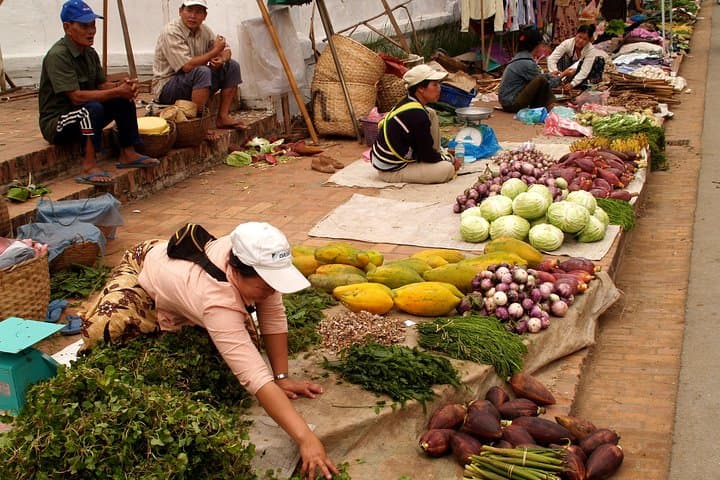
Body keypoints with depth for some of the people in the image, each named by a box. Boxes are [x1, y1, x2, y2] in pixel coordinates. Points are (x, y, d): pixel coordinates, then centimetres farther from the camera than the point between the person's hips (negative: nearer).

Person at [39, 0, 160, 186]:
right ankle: (89, 167, -34)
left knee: (124, 100, -3)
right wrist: (117, 91, -26)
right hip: (56, 123, -9)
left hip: (84, 118, 9)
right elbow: (76, 96, -28)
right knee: (92, 108, -35)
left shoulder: (90, 53, 7)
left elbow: (101, 85, 9)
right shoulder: (58, 56, -21)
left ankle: (128, 154, 1)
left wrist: (120, 86, -14)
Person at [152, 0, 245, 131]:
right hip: (166, 88, -8)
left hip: (195, 83, 8)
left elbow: (226, 50, 12)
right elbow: (187, 66, -28)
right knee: (202, 72, -34)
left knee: (232, 66, 0)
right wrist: (215, 51, -20)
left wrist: (221, 59, -13)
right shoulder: (171, 32, -20)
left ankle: (223, 116, -3)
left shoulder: (203, 30, 3)